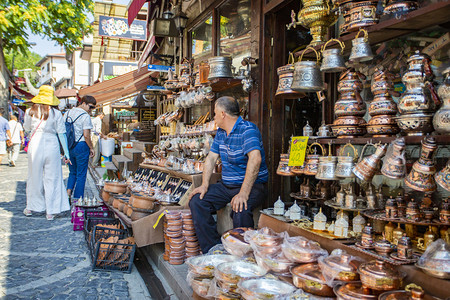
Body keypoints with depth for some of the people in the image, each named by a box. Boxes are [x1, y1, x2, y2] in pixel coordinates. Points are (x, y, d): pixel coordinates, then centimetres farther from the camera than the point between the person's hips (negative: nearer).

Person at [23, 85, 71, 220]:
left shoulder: (30, 112, -1)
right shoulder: (56, 113, -4)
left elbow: (26, 128, 16)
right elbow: (61, 133, -1)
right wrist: (66, 153, 3)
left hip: (35, 145, 1)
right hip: (51, 146, -1)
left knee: (34, 177, 15)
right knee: (52, 178, 7)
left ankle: (30, 207, 29)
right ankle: (50, 211, 11)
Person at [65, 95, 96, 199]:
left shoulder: (68, 113, 9)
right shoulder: (85, 116, -13)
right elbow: (86, 135, -18)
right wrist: (91, 148, -5)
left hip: (69, 146, 7)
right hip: (81, 146, -6)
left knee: (72, 172, 22)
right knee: (81, 174, 3)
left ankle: (69, 191, 5)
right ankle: (77, 198, 7)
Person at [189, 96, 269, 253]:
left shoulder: (247, 130, -16)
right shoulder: (221, 132, 13)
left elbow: (255, 159, -31)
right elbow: (211, 158, 14)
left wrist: (243, 193, -37)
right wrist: (204, 185, -1)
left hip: (252, 185, -8)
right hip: (226, 185, 8)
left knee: (241, 210, -36)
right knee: (196, 201, -9)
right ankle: (213, 250, -5)